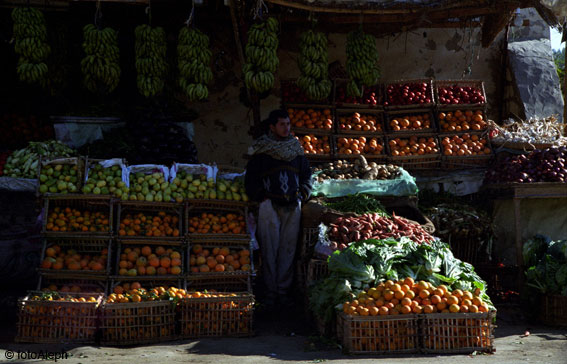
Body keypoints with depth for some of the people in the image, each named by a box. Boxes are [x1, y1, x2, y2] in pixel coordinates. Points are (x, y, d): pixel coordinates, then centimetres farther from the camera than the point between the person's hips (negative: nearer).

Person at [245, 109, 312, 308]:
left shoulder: (296, 149, 14)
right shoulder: (261, 151, 2)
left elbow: (306, 174, 21)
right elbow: (251, 178, 2)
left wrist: (302, 195, 8)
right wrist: (261, 197, -6)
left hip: (292, 207, 3)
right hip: (270, 206, -3)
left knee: (288, 249, 4)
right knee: (269, 250, -1)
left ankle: (284, 290, 12)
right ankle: (270, 291, 7)